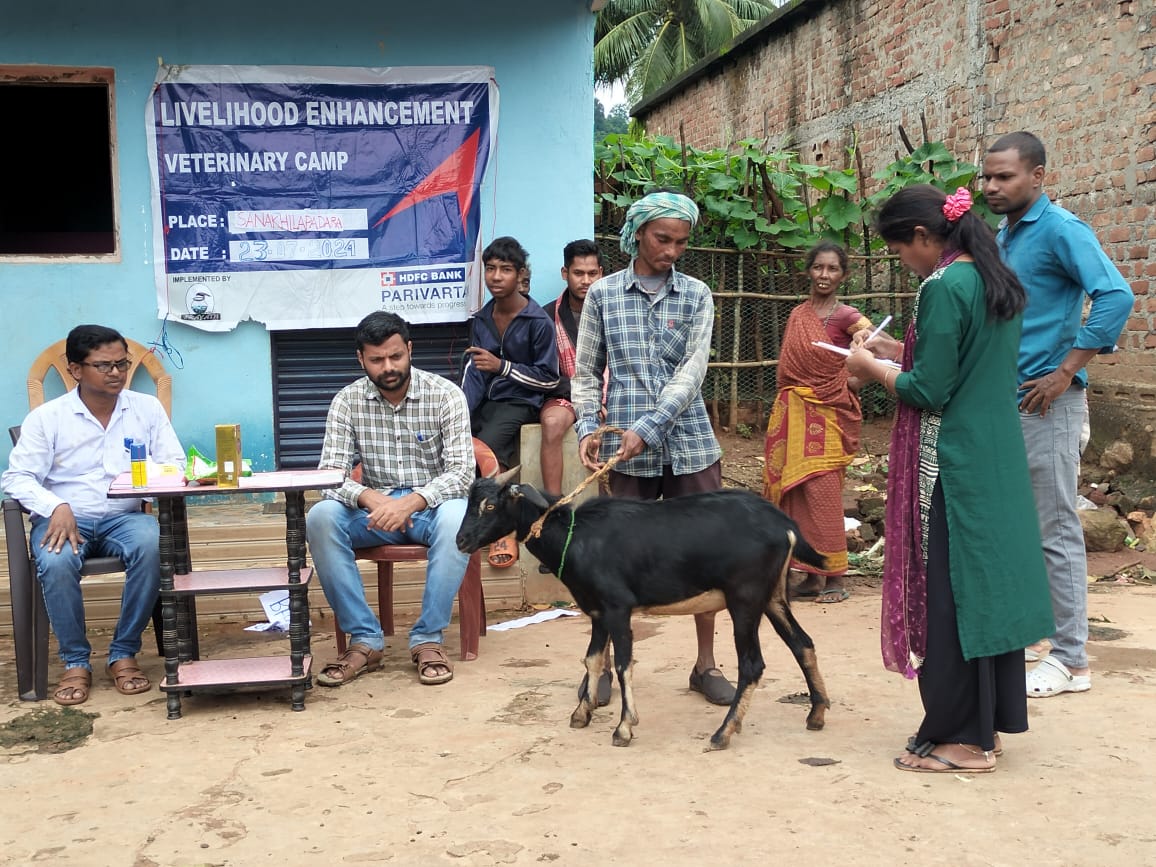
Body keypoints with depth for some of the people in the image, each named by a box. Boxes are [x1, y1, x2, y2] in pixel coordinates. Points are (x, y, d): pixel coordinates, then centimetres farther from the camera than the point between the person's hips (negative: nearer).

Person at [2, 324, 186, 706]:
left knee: (152, 546, -33)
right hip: (64, 518, -1)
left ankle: (124, 654, -17)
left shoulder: (147, 408, 5)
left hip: (124, 517, 1)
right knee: (55, 564, -34)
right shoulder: (47, 417, 0)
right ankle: (76, 661, -12)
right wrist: (56, 507, -24)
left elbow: (174, 466, 1)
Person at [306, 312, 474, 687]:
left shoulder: (445, 395, -7)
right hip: (374, 506, 2)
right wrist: (370, 498, -30)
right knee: (320, 518, -28)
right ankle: (365, 640, -22)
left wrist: (411, 502, -32)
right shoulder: (347, 401, -1)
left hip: (430, 504, -2)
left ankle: (428, 638, -25)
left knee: (456, 516, -37)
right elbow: (330, 473, -8)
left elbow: (462, 470, -14)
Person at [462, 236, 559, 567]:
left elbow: (549, 379, -7)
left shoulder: (538, 322, -8)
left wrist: (502, 366, -16)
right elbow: (474, 372, 3)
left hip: (519, 401, -6)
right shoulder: (481, 319, 10)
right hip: (485, 401, 6)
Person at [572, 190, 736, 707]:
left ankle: (706, 664, 19)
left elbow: (692, 372, -6)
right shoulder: (603, 294, 5)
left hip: (690, 446, 1)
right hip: (626, 451, -1)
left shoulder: (696, 295, 4)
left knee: (705, 551, 5)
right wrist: (588, 427, -8)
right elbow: (586, 372, 8)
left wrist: (647, 429, -17)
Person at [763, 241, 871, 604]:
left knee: (822, 495, -5)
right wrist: (786, 410, 7)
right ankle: (812, 575, 14)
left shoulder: (845, 316, -7)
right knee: (796, 493, 7)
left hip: (828, 414, -6)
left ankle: (834, 576, 4)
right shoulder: (797, 315, 11)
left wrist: (856, 380, -25)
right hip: (794, 414, 6)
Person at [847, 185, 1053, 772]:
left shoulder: (943, 287, -17)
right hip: (1000, 461, 9)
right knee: (990, 582, 14)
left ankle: (961, 738, 8)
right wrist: (901, 351, 17)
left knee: (948, 592, 0)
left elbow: (929, 391, -18)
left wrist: (873, 369, -3)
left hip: (952, 465, -9)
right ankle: (989, 723, 25)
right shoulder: (999, 281, 11)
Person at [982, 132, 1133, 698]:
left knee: (1056, 531, -3)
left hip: (1045, 402, -8)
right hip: (1005, 398, 8)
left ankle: (1070, 660, 5)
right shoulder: (1001, 237, 14)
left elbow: (1116, 295, -21)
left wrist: (1065, 372, -20)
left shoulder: (1059, 230, -10)